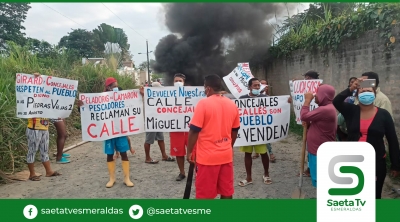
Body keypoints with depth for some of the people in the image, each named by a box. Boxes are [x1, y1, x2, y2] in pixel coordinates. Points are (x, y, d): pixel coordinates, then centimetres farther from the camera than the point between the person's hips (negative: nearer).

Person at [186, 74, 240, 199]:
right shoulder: (232, 104, 5)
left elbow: (194, 130, -14)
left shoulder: (204, 103, -13)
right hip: (226, 155, 6)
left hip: (207, 156, -5)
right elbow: (235, 131, 13)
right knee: (227, 192, 13)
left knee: (205, 194, 5)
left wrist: (189, 151, -4)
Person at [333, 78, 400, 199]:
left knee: (374, 195, 14)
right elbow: (336, 101, -21)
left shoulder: (383, 114, -4)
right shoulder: (351, 111, -2)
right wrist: (351, 88, -29)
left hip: (376, 163, -1)